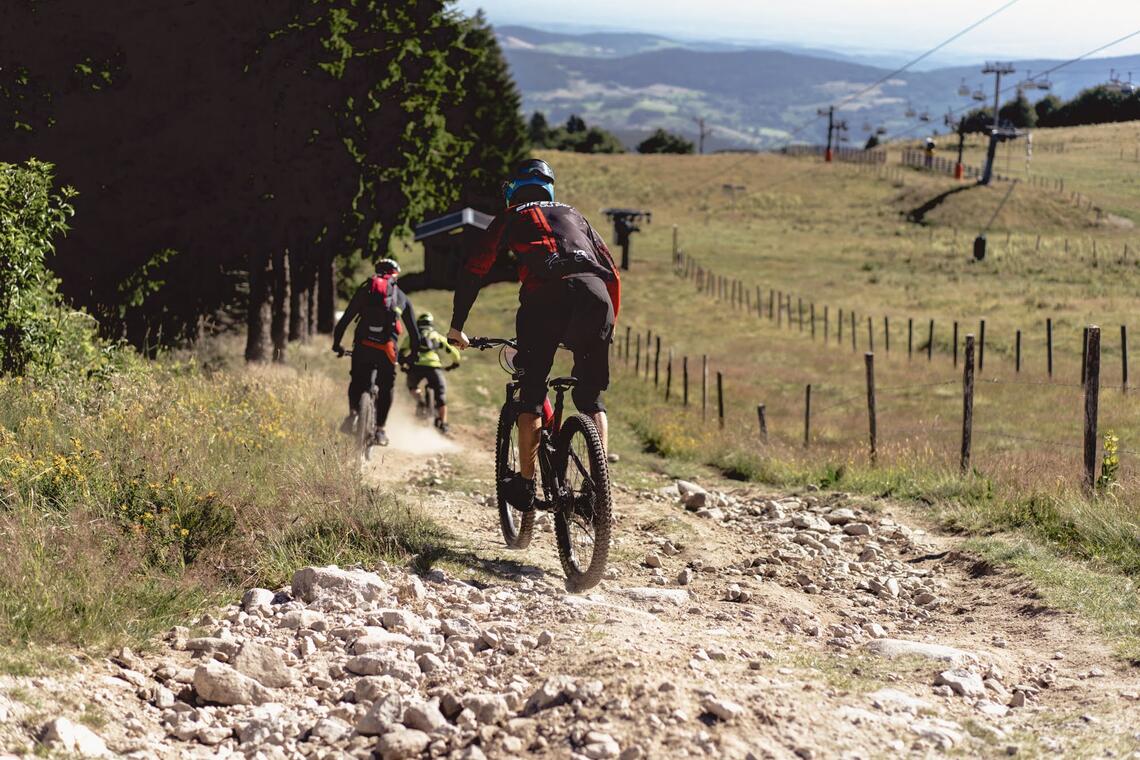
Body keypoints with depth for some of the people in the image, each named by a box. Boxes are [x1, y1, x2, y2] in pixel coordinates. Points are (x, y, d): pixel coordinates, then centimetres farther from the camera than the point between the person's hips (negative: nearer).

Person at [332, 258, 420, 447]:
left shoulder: (365, 289, 16)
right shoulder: (402, 297, 18)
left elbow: (345, 319, 13)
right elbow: (413, 330, 20)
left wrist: (337, 344, 21)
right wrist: (414, 354, 31)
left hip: (363, 346, 0)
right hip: (387, 349, 0)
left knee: (357, 380, 20)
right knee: (386, 387, 14)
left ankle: (353, 412, -4)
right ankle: (380, 429, 10)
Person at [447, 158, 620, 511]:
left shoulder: (511, 218, 27)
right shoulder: (573, 215, 36)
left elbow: (472, 271, 21)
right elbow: (612, 271, 32)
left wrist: (457, 326, 27)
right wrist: (609, 322, 41)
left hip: (546, 296, -3)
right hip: (595, 294, 3)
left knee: (531, 395, 9)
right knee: (591, 398, 14)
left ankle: (525, 484, 5)